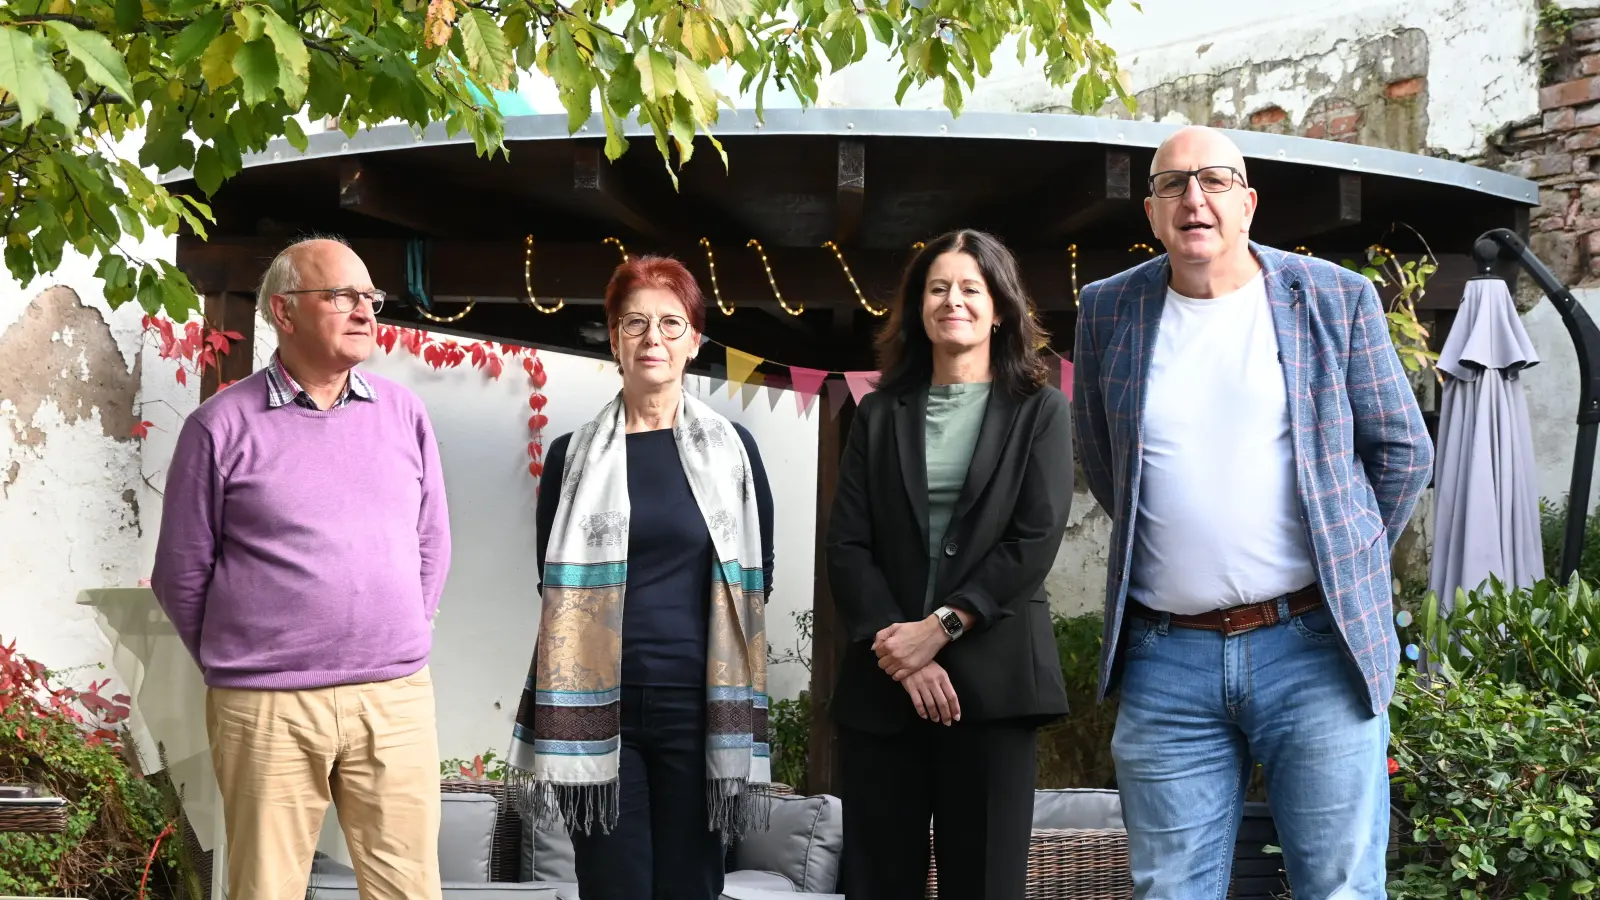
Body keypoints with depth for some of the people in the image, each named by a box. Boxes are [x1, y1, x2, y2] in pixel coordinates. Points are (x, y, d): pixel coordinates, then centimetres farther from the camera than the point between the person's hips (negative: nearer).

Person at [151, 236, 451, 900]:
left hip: (397, 700, 3)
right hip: (265, 711, -2)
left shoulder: (403, 413, 8)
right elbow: (181, 574, 5)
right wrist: (235, 665, 8)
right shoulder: (222, 426, -2)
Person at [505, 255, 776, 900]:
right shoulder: (574, 455, 7)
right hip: (601, 708, 0)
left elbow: (754, 579, 10)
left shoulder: (732, 450, 7)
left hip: (696, 703, 0)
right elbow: (557, 586, 11)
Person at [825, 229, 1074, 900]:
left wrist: (940, 628, -12)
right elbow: (846, 544, 5)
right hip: (883, 679, 2)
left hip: (992, 677, -2)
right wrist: (899, 649, -9)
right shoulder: (879, 414, 14)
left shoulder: (1039, 411, 9)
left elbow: (1036, 541, -3)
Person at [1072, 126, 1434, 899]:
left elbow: (1403, 452, 9)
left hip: (1315, 646, -2)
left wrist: (1350, 568, 9)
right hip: (1164, 658, 2)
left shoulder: (1337, 300, 1)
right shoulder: (1108, 311, 7)